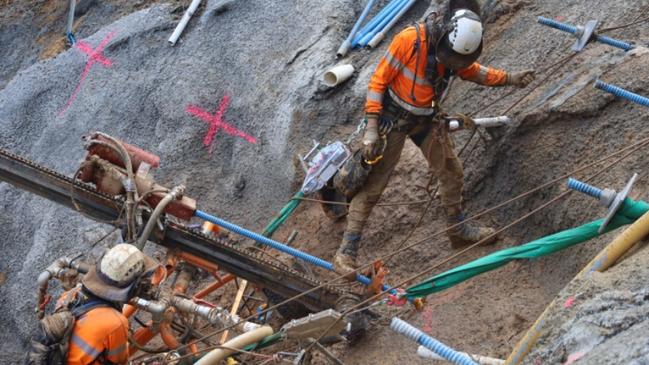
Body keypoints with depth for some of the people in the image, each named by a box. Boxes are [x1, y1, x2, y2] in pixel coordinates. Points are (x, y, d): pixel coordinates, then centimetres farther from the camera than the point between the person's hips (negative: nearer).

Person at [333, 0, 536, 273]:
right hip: (393, 118, -6)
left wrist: (510, 79, 3)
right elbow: (378, 80, -22)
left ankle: (458, 230, 37)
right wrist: (371, 129, -24)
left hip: (428, 118, 6)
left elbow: (474, 72, 14)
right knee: (373, 185, -7)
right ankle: (346, 254, -3)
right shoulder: (409, 40, -28)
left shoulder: (457, 50, -9)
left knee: (452, 173, 15)